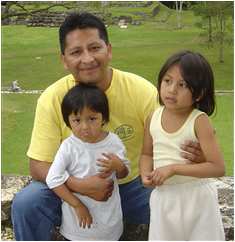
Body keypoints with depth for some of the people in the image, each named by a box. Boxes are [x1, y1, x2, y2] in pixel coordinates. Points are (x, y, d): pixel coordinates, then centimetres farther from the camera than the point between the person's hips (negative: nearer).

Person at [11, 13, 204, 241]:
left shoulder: (142, 91, -16)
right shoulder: (51, 99, -15)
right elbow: (38, 166, -13)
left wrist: (192, 153, -36)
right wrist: (79, 185, -32)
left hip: (133, 185, 0)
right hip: (73, 186, 0)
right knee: (25, 205, -23)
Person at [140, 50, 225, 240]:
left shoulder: (199, 121, -18)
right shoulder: (153, 118, -5)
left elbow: (218, 168, -22)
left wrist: (174, 168, -25)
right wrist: (146, 175, -11)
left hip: (196, 197, -4)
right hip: (164, 196, 4)